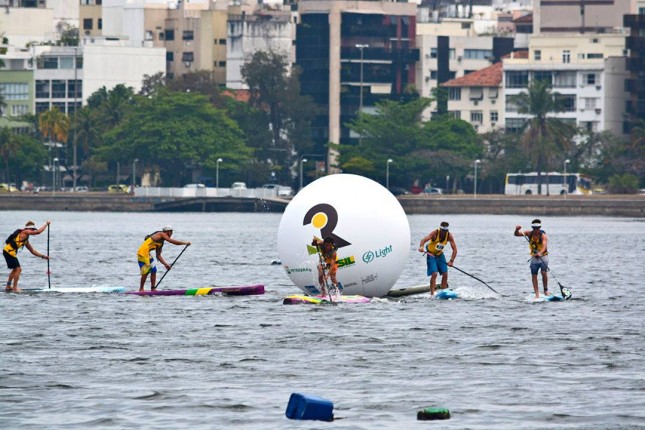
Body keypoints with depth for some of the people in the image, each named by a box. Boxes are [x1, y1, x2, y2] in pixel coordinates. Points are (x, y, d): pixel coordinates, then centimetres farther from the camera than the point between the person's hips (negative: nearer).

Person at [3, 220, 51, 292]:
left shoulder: (26, 240, 22)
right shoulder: (25, 232, -6)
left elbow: (33, 251, 29)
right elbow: (38, 232, -15)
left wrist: (43, 256, 24)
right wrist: (46, 224, -2)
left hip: (7, 251, 10)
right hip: (9, 251, -10)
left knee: (15, 269, 23)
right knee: (18, 269, -6)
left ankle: (8, 286, 29)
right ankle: (15, 288, -3)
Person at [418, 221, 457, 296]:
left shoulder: (449, 236, -13)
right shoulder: (435, 233, -24)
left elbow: (454, 249, -13)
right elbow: (424, 240, -36)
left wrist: (451, 261, -25)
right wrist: (421, 247, -58)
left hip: (440, 255, 5)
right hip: (431, 255, -5)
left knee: (445, 274, 0)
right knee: (434, 274, -18)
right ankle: (432, 294, -19)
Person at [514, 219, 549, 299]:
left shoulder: (543, 236, -18)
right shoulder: (529, 233, -5)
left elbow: (544, 246, -35)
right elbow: (517, 234, -6)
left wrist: (540, 253, -55)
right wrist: (517, 230, -30)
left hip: (543, 256, -4)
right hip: (534, 257, 4)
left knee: (544, 272, -20)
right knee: (534, 275, -3)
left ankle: (546, 290, -2)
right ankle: (537, 294, -2)